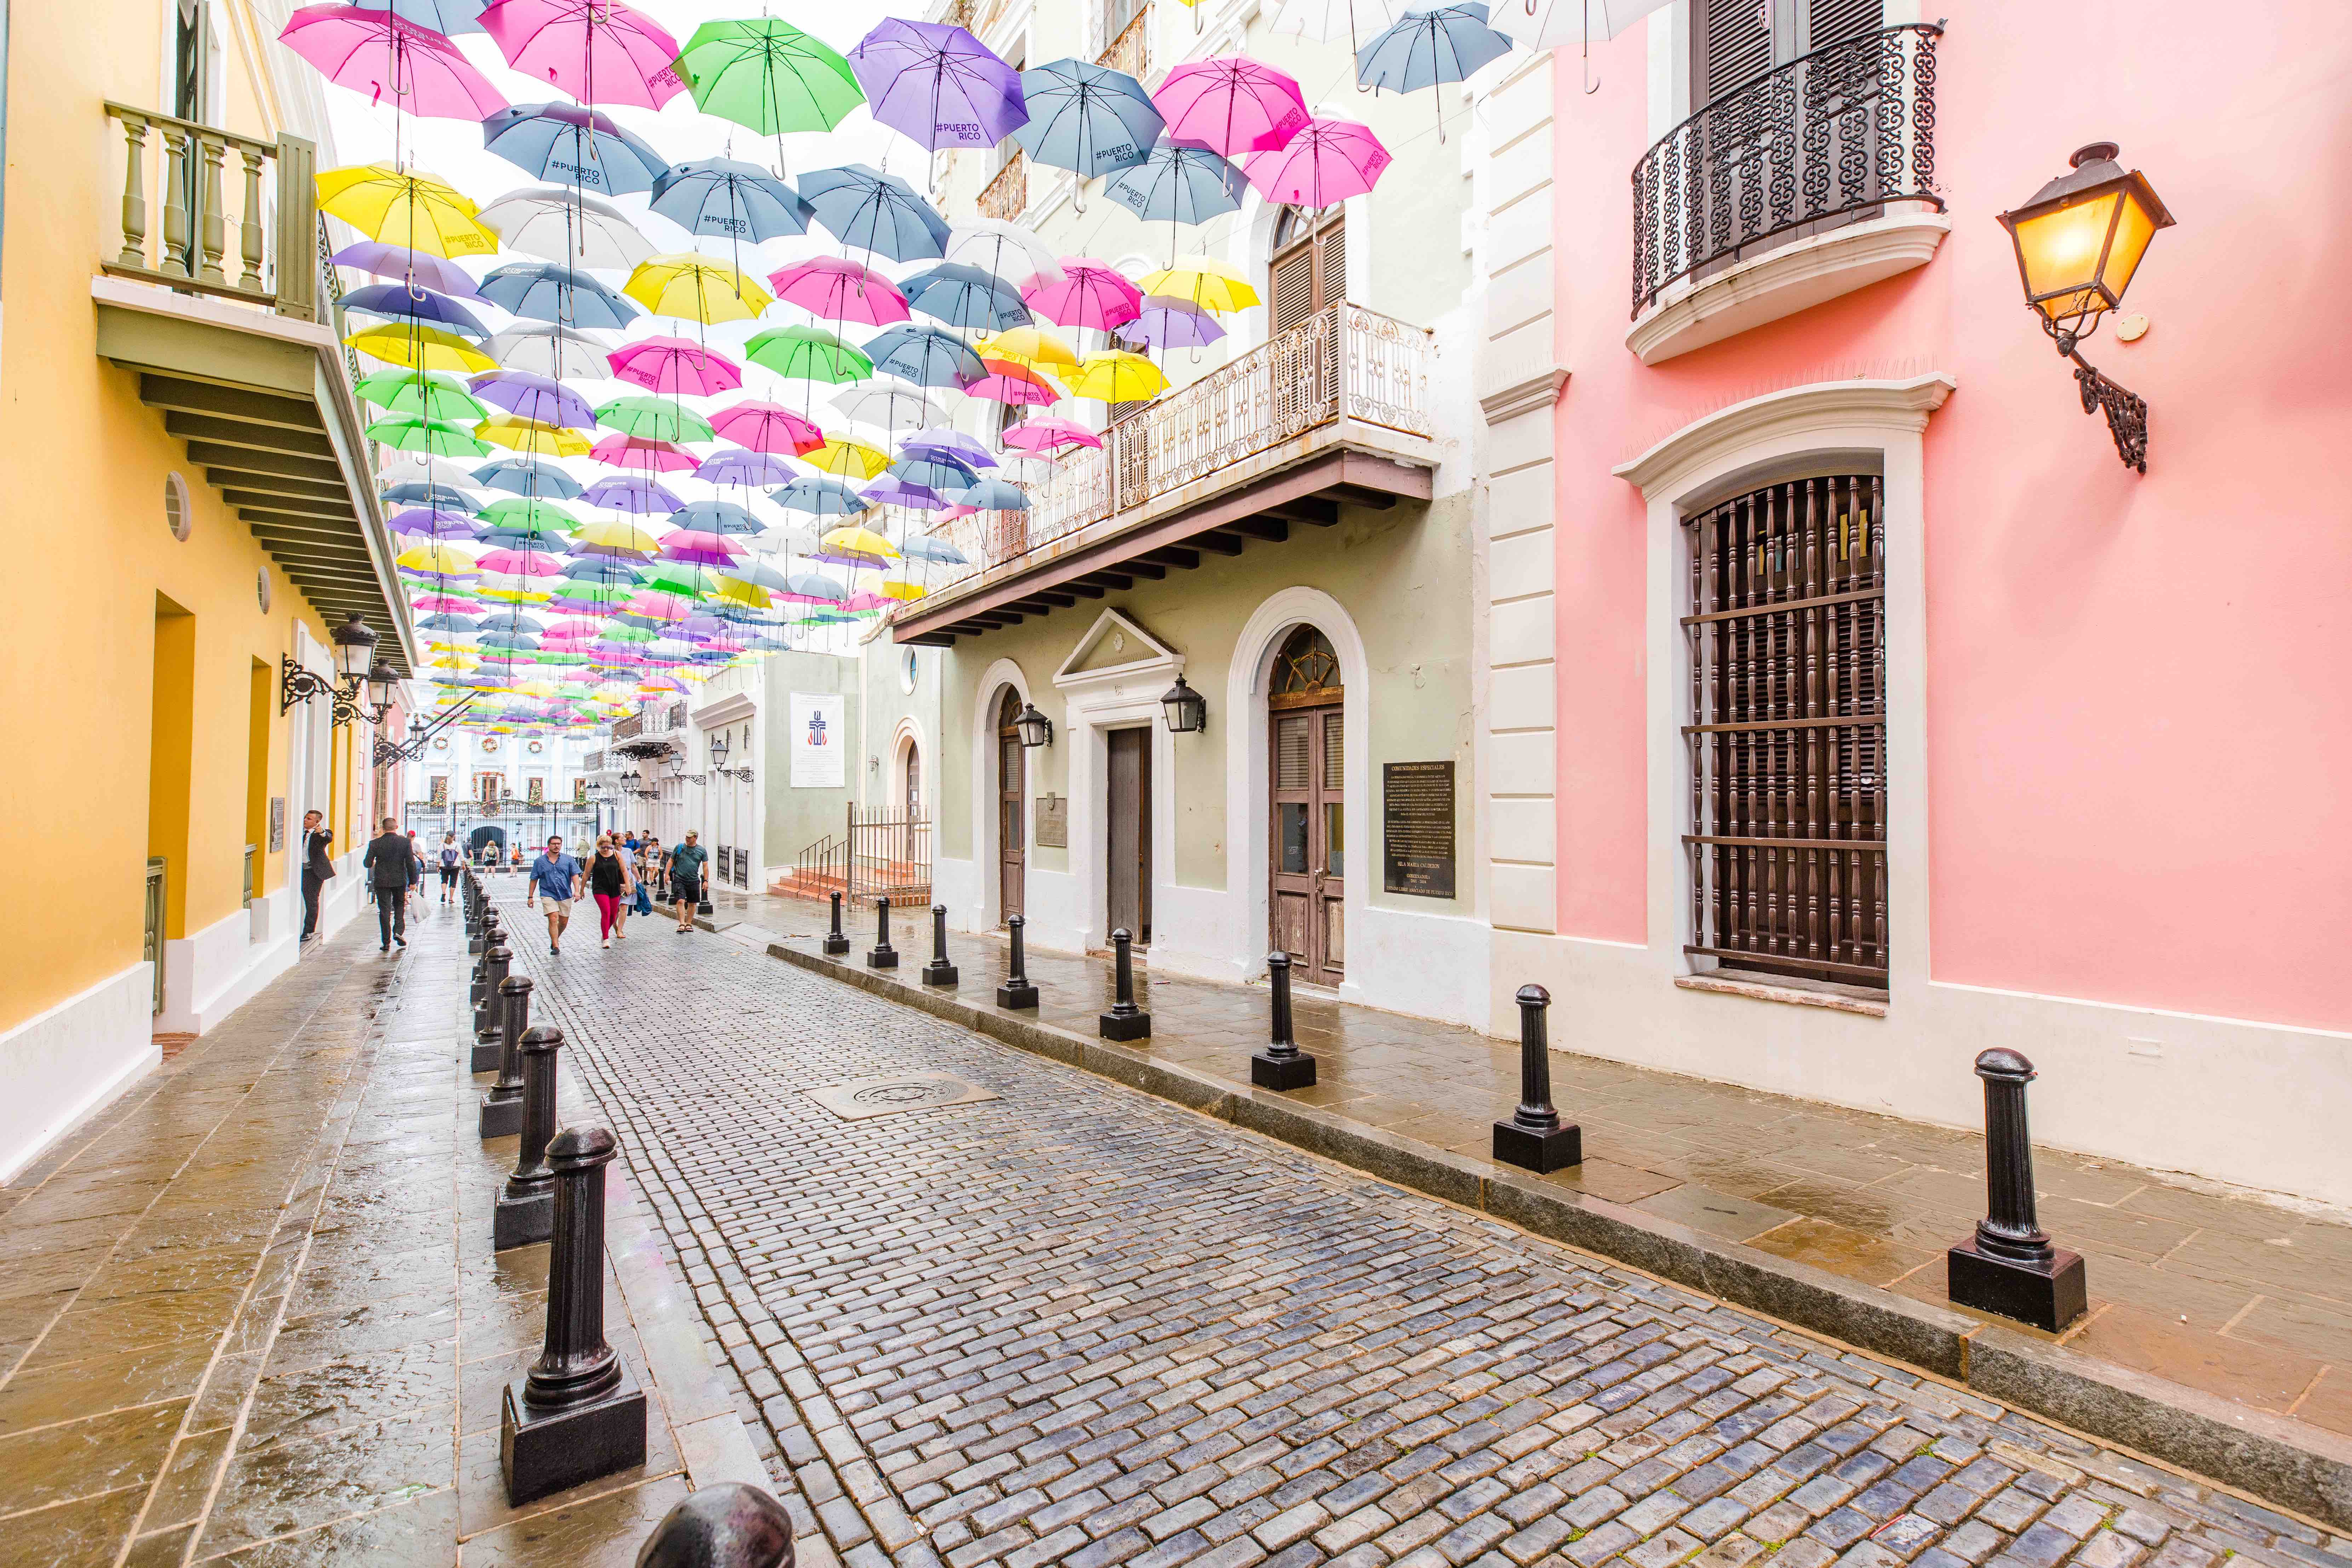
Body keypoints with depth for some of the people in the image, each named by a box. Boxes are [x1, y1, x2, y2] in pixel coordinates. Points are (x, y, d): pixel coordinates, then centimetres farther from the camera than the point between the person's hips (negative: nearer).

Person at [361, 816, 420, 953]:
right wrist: (413, 881, 2)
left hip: (381, 881, 0)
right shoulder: (405, 842, -6)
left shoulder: (375, 843, -6)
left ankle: (386, 943, 4)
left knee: (384, 910, 4)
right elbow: (411, 863, -5)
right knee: (400, 905, 19)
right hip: (400, 881, 0)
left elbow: (367, 863, -3)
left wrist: (373, 863, 21)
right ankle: (399, 931, 0)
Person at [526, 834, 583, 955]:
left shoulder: (568, 859, 5)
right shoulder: (540, 861, 5)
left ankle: (555, 939, 34)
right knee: (553, 919, -15)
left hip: (565, 895, 2)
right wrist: (530, 896, 8)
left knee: (564, 922, 8)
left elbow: (575, 875, 0)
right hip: (548, 895, -2)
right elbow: (534, 879, 10)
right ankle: (556, 946, -11)